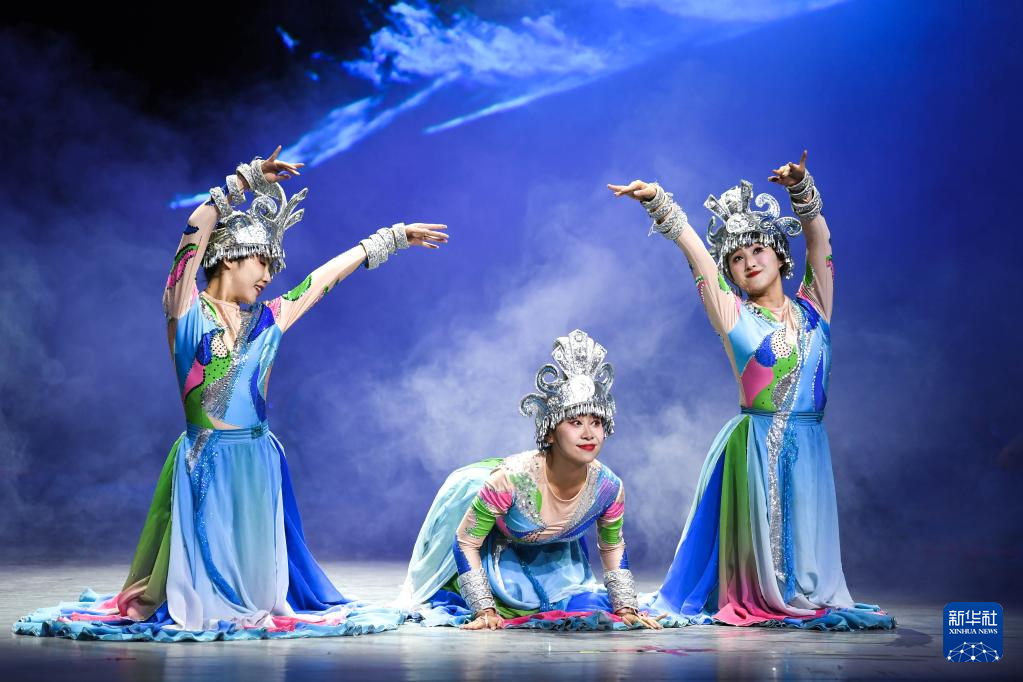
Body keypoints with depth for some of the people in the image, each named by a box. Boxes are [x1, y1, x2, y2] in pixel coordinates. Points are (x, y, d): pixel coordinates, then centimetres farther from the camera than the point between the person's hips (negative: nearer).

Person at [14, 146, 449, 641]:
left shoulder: (268, 320, 12)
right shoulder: (188, 309, 0)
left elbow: (331, 272, 17)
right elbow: (196, 230, -12)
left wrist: (392, 238, 24)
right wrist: (245, 182, -9)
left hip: (258, 462, 4)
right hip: (205, 462, -4)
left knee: (255, 572, 10)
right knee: (202, 560, 3)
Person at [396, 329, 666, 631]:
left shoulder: (608, 487, -30)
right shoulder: (511, 477, -44)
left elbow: (613, 548, -7)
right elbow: (465, 543, -31)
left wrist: (626, 608, -10)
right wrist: (485, 610, -32)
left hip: (553, 555, 3)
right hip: (495, 547, -3)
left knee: (593, 607, 4)